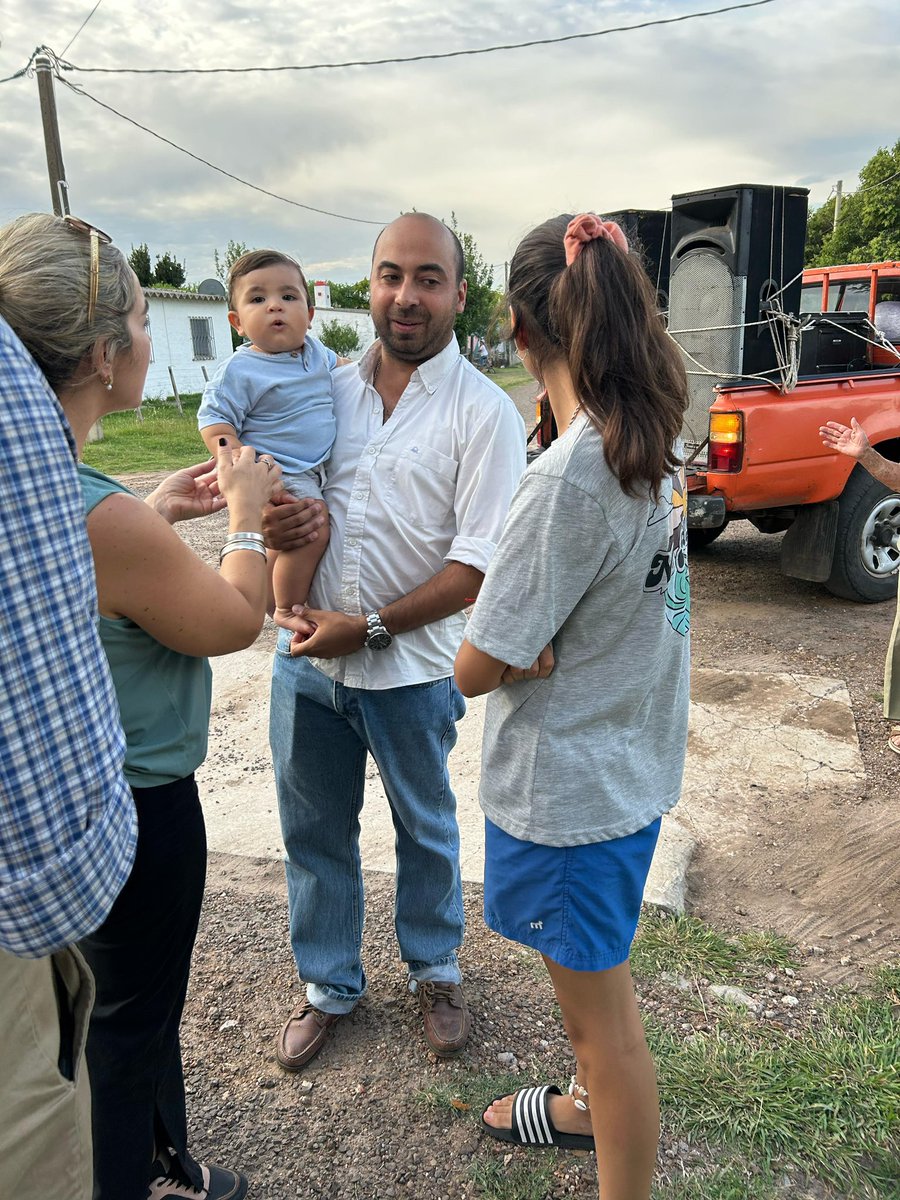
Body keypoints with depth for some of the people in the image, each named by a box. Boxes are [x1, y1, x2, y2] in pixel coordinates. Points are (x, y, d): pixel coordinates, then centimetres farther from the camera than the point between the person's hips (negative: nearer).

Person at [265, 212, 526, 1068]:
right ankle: (328, 983, 41)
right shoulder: (330, 388, 3)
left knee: (425, 831, 18)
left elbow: (480, 564, -16)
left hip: (412, 668, -4)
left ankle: (433, 971, 44)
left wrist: (370, 628, -19)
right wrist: (270, 517, -11)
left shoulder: (484, 413, -12)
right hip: (307, 656, 4)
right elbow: (282, 480, 14)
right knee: (313, 830, 17)